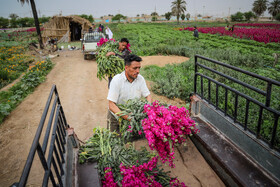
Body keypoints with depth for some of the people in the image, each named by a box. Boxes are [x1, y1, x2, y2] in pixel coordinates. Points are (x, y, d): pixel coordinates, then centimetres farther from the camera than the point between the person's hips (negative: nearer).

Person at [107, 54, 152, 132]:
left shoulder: (140, 79, -10)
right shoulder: (117, 80, -21)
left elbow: (148, 96, -3)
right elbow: (111, 105, -25)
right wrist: (127, 117, -37)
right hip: (116, 116, -3)